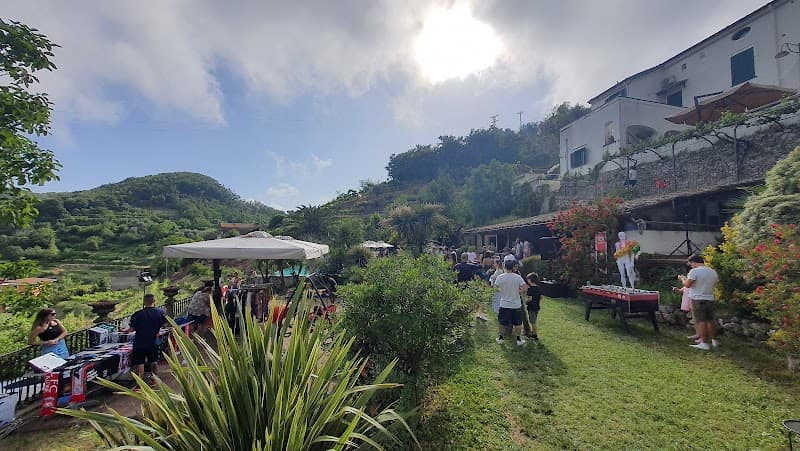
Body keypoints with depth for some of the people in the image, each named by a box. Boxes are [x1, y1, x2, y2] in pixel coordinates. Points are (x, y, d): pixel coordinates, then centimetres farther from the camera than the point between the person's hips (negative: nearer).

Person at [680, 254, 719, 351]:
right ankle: (714, 341, 27)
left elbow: (687, 284, -17)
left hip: (698, 300, -7)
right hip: (710, 299, 7)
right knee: (710, 321, 17)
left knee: (701, 321, -3)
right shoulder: (713, 272, 8)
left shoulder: (694, 271, -15)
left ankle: (704, 343, -1)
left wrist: (683, 278, 2)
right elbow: (713, 284, 20)